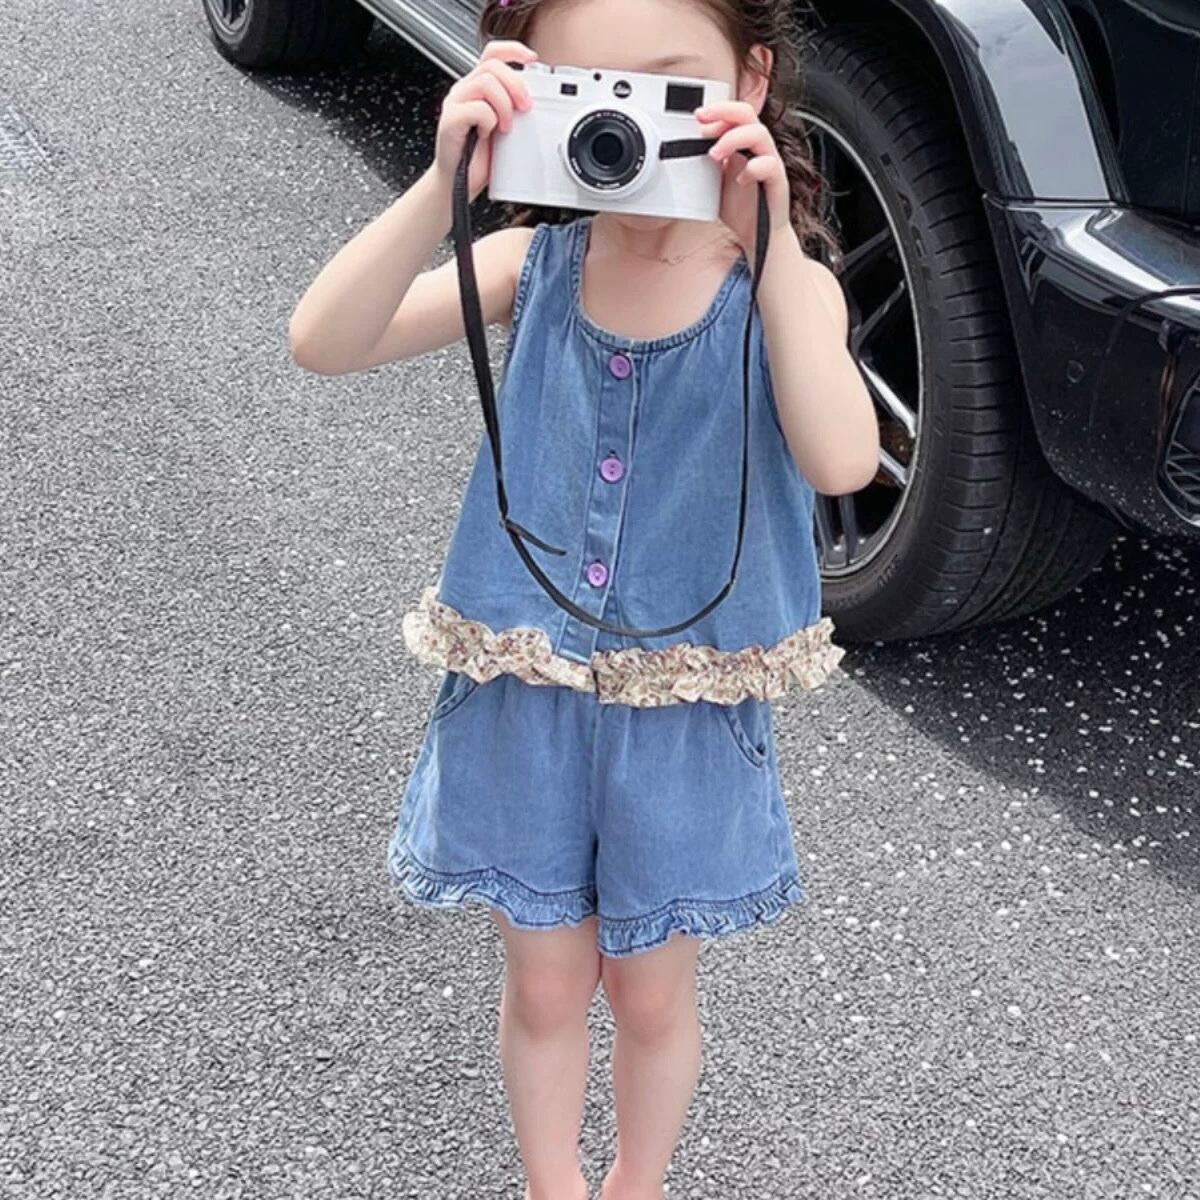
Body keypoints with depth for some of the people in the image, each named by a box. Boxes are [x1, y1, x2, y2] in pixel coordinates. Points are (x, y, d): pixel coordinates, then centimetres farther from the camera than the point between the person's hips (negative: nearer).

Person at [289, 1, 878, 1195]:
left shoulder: (784, 287, -14)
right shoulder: (531, 265, -10)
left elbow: (840, 461, -32)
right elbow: (323, 343, -21)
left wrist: (769, 241, -39)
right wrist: (444, 184, -34)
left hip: (689, 713, -1)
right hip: (523, 702, 1)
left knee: (650, 996, 19)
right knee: (545, 985, 19)